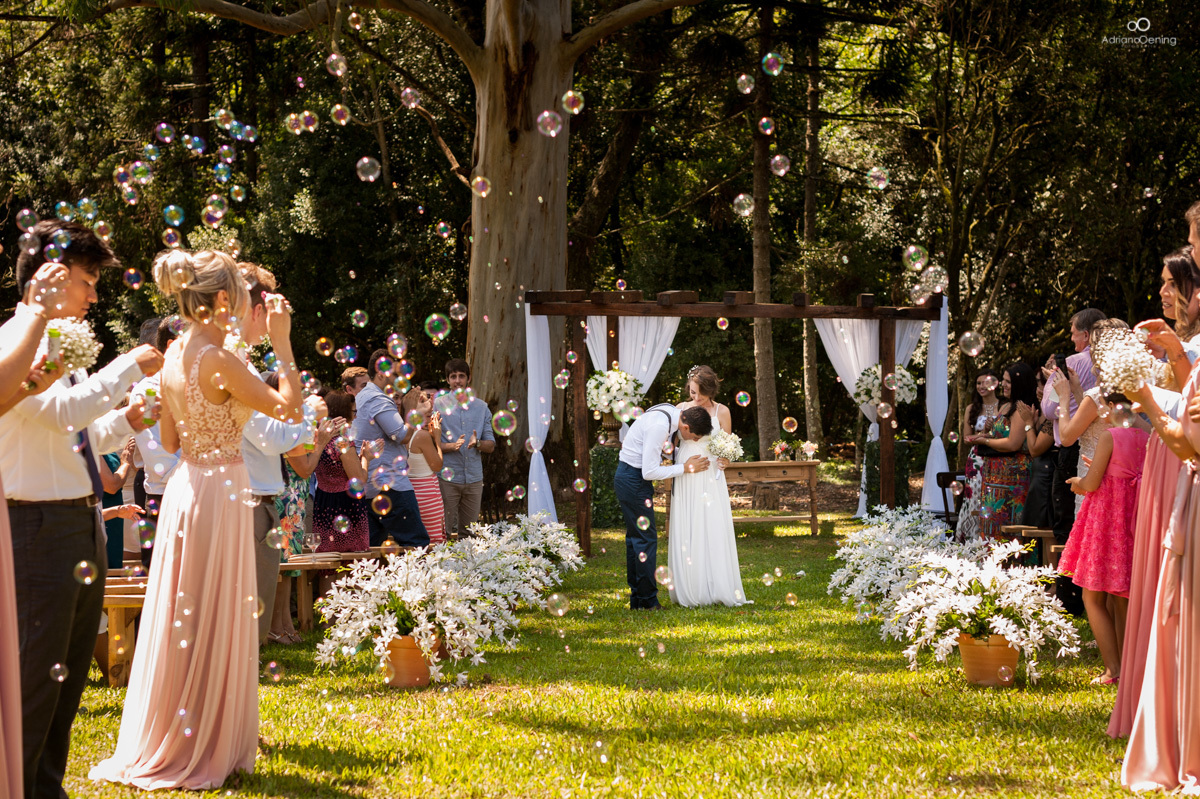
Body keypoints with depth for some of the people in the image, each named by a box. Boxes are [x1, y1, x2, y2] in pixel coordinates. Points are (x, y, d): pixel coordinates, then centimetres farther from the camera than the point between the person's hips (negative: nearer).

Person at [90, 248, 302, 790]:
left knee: (182, 621, 15)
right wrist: (282, 343, -8)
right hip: (218, 492, -8)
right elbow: (288, 408, -14)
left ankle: (163, 746, 23)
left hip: (186, 488, 8)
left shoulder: (176, 353, 7)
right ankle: (197, 753, 9)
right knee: (211, 625, 1)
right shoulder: (218, 361, -18)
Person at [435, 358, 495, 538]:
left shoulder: (481, 407, 12)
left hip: (474, 478, 3)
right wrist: (451, 446, -20)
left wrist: (477, 443, -11)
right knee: (443, 530, -5)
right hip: (447, 477, -3)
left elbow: (491, 445, 11)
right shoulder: (438, 405, 2)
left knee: (468, 532, 7)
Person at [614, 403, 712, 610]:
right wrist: (685, 468, -16)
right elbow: (649, 472, -25)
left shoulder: (673, 412, 1)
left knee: (635, 537, 12)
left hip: (629, 478, 10)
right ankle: (648, 601, -3)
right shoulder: (659, 426, -28)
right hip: (633, 480, -10)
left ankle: (636, 600, 16)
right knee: (646, 538, -7)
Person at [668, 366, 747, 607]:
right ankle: (689, 593, 3)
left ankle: (717, 590, 0)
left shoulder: (721, 412, 3)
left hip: (711, 478, -1)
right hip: (685, 478, 1)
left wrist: (724, 461, -13)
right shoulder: (681, 409, 7)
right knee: (686, 532, -1)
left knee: (713, 531, -5)